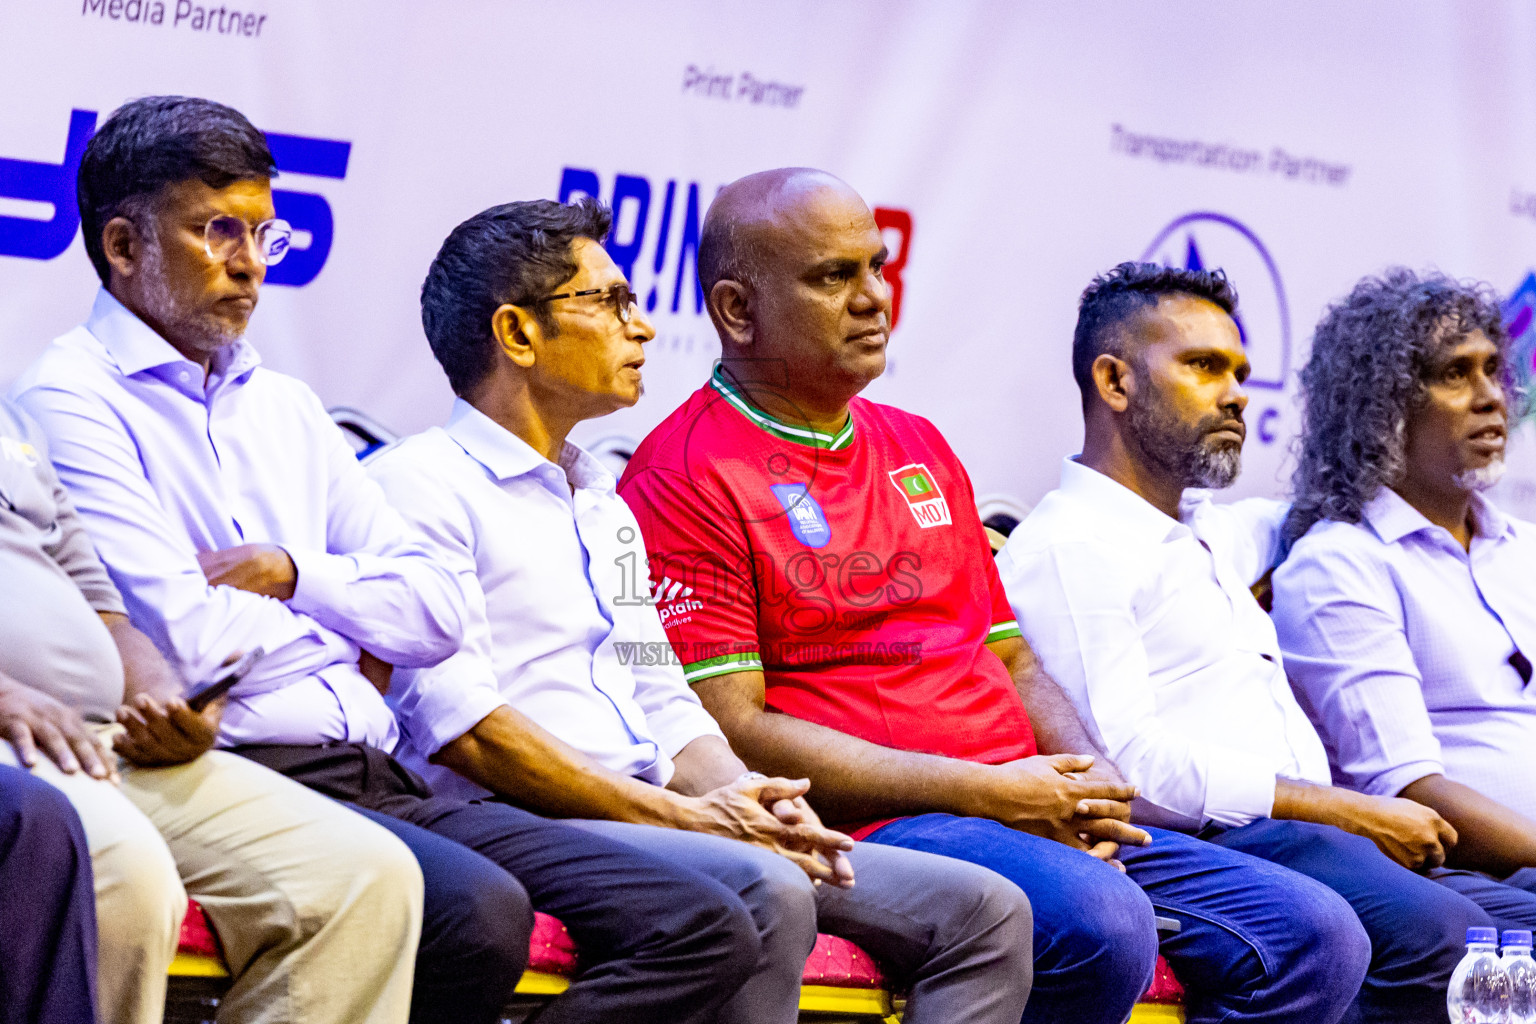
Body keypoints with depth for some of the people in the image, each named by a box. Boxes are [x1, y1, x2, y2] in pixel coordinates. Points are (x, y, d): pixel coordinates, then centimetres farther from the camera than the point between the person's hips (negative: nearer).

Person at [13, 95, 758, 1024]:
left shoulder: (285, 407, 25)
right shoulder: (73, 400, 0)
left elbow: (437, 614, 20)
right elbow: (185, 641, -12)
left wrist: (299, 574, 1)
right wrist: (341, 628, 7)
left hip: (379, 779, 8)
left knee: (706, 929, -9)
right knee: (480, 912, -36)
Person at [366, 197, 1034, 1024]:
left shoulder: (604, 504, 28)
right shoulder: (418, 484, -1)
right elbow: (459, 723, -13)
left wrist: (745, 798, 1)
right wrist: (681, 816, -16)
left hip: (651, 822, 9)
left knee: (983, 911, -6)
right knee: (765, 895, -36)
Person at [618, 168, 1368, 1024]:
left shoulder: (920, 450, 24)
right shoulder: (686, 477, -3)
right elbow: (734, 733, -11)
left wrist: (1091, 782, 3)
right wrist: (982, 793, -14)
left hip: (1048, 822, 8)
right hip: (869, 835, -8)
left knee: (1316, 938, -7)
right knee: (1100, 926, -35)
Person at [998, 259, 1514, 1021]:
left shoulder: (1205, 534, 28)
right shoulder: (1066, 549, -2)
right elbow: (1123, 766, -15)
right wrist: (1345, 811, -14)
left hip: (1301, 837, 9)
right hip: (1203, 848, -9)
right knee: (1442, 935, -32)